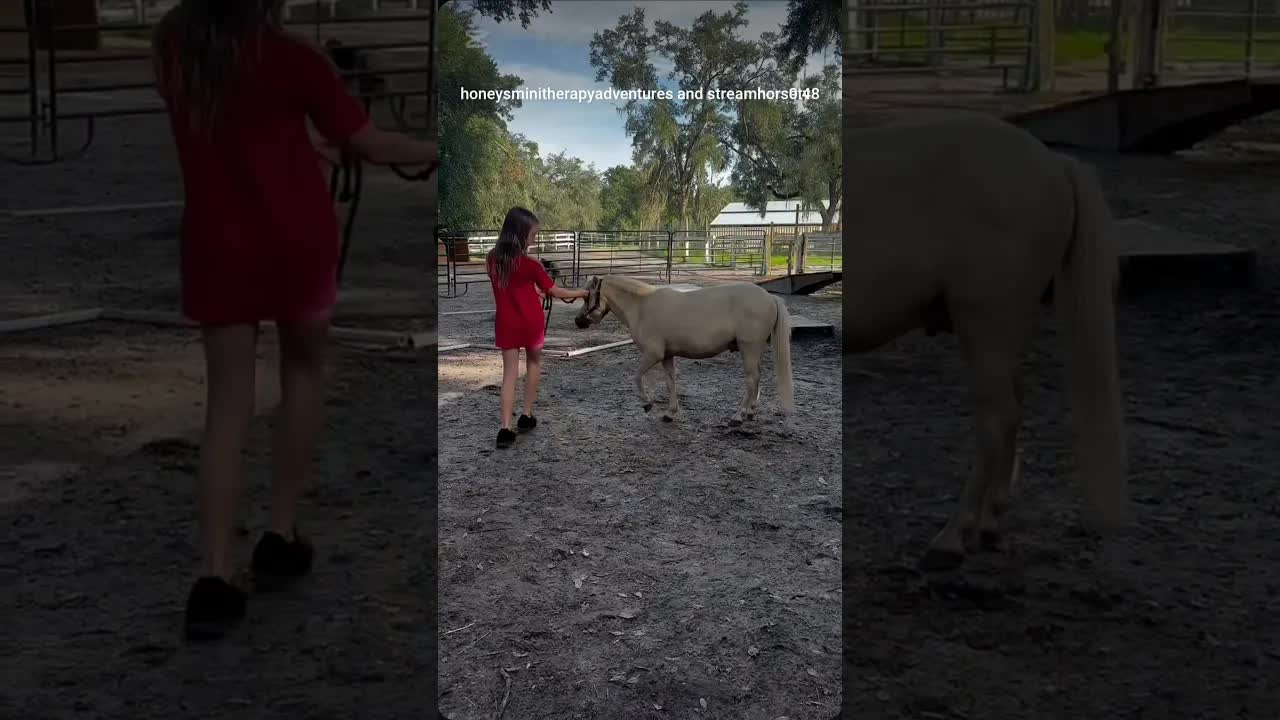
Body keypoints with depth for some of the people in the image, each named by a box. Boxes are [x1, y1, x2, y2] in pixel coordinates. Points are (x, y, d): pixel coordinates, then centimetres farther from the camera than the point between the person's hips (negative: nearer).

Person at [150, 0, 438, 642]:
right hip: (296, 241, -2)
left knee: (227, 404, 5)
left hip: (217, 247, 3)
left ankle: (214, 579, -5)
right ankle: (280, 539, 20)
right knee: (303, 370, 20)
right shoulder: (290, 58, -11)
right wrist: (441, 152, 11)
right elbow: (371, 145, -5)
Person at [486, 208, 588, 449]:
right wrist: (579, 293, 11)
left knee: (510, 373, 3)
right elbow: (554, 291, -5)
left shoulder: (493, 259, -2)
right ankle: (526, 416, 23)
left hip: (506, 325, 3)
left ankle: (505, 428, -9)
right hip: (531, 324, -3)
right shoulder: (530, 264, -15)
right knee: (533, 363, 22)